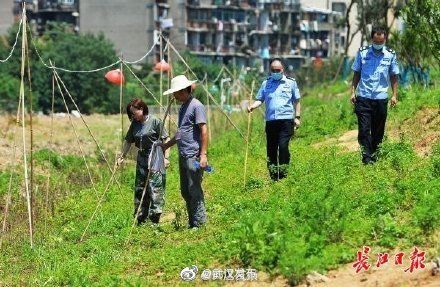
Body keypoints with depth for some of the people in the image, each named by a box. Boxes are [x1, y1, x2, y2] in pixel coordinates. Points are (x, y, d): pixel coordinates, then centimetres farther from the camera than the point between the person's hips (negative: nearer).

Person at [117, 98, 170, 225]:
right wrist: (122, 156, 17)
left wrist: (166, 157, -13)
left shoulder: (155, 121, -9)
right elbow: (128, 141, 18)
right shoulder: (135, 124, 9)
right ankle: (141, 219, 16)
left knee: (155, 189, -10)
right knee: (139, 189, 9)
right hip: (141, 160, 7)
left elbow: (166, 139, -9)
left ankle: (155, 218, -8)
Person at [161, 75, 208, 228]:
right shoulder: (183, 108, 18)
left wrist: (203, 154, -20)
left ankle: (199, 223, -2)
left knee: (194, 190, -7)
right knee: (185, 191, 12)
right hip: (183, 156, 10)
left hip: (193, 156, -10)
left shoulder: (196, 106, -11)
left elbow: (204, 130, -15)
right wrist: (166, 145, 28)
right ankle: (192, 222, 18)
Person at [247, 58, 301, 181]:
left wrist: (297, 117, 5)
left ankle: (283, 174, -8)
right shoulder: (266, 83, 13)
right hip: (270, 121, 3)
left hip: (286, 120, -3)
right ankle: (273, 177, 13)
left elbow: (296, 101, 11)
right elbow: (260, 99, 10)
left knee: (283, 146, -15)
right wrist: (252, 106, -10)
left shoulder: (291, 82, 8)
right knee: (271, 148, 4)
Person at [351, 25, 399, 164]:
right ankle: (367, 158, -8)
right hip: (363, 97, -1)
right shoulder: (363, 52, 1)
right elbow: (356, 74, 8)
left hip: (381, 98, 1)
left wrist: (394, 95, 3)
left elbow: (393, 77, 9)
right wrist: (353, 92, 2)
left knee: (378, 130, 8)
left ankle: (374, 153, 22)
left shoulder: (390, 55, 2)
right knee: (364, 129, -8)